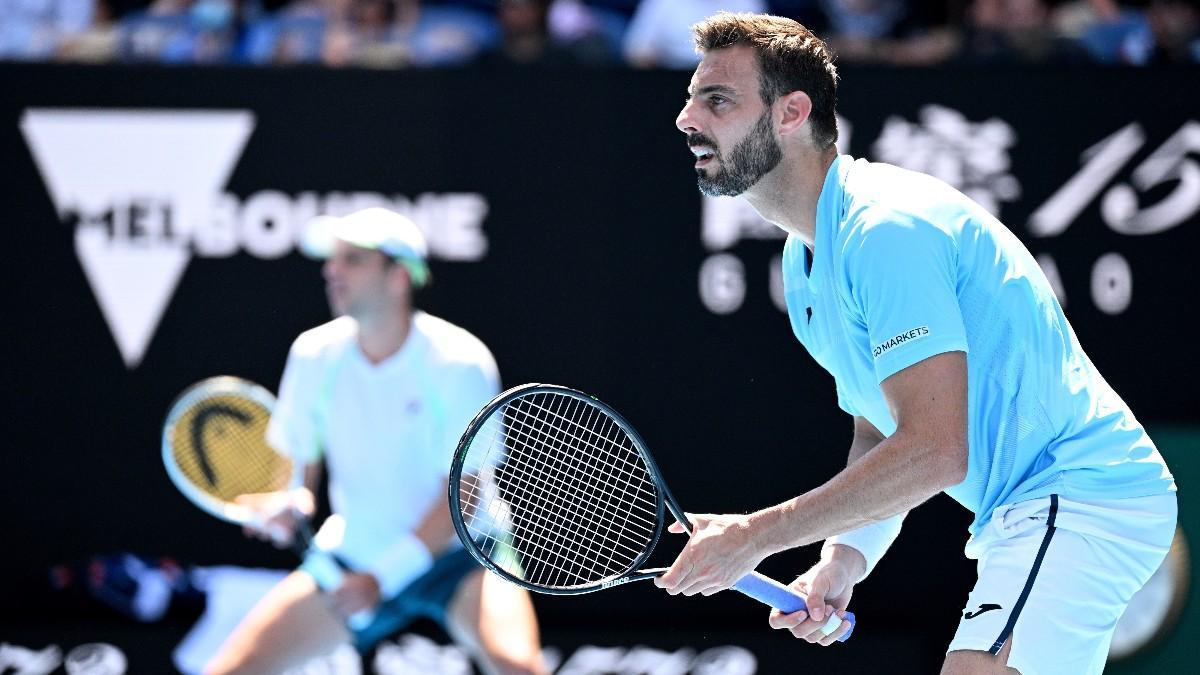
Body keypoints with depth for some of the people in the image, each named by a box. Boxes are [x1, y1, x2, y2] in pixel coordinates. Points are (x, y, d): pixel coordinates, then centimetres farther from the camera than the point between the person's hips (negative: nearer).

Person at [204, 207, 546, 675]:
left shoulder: (460, 364, -17)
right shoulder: (315, 354, -5)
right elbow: (297, 459, 5)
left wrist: (383, 578, -23)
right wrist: (289, 502, -19)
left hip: (457, 553, -4)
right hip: (351, 556, 4)